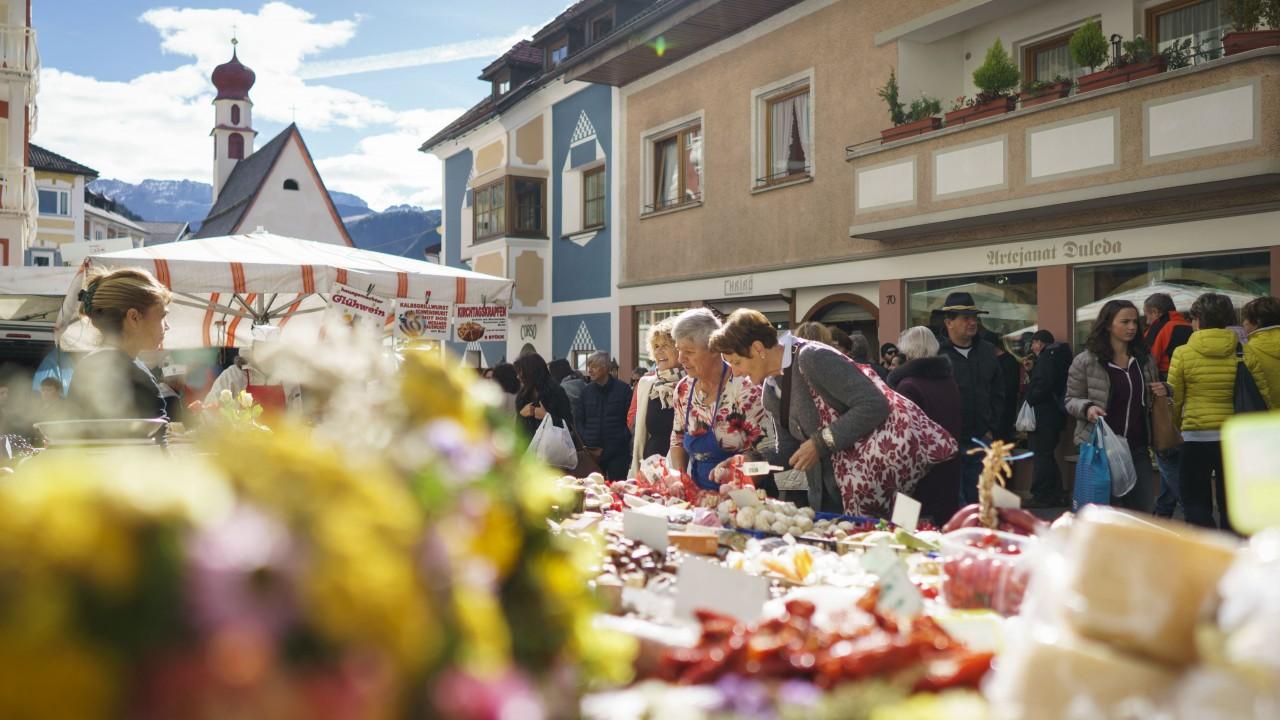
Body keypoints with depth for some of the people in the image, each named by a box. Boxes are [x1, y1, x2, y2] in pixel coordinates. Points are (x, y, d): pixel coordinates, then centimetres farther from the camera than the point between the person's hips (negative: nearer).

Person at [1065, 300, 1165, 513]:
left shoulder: (1146, 360, 12)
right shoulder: (1086, 361, -3)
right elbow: (1072, 400, 2)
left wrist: (1163, 392, 5)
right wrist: (1087, 408, -18)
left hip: (1137, 446, 5)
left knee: (1144, 508, 6)